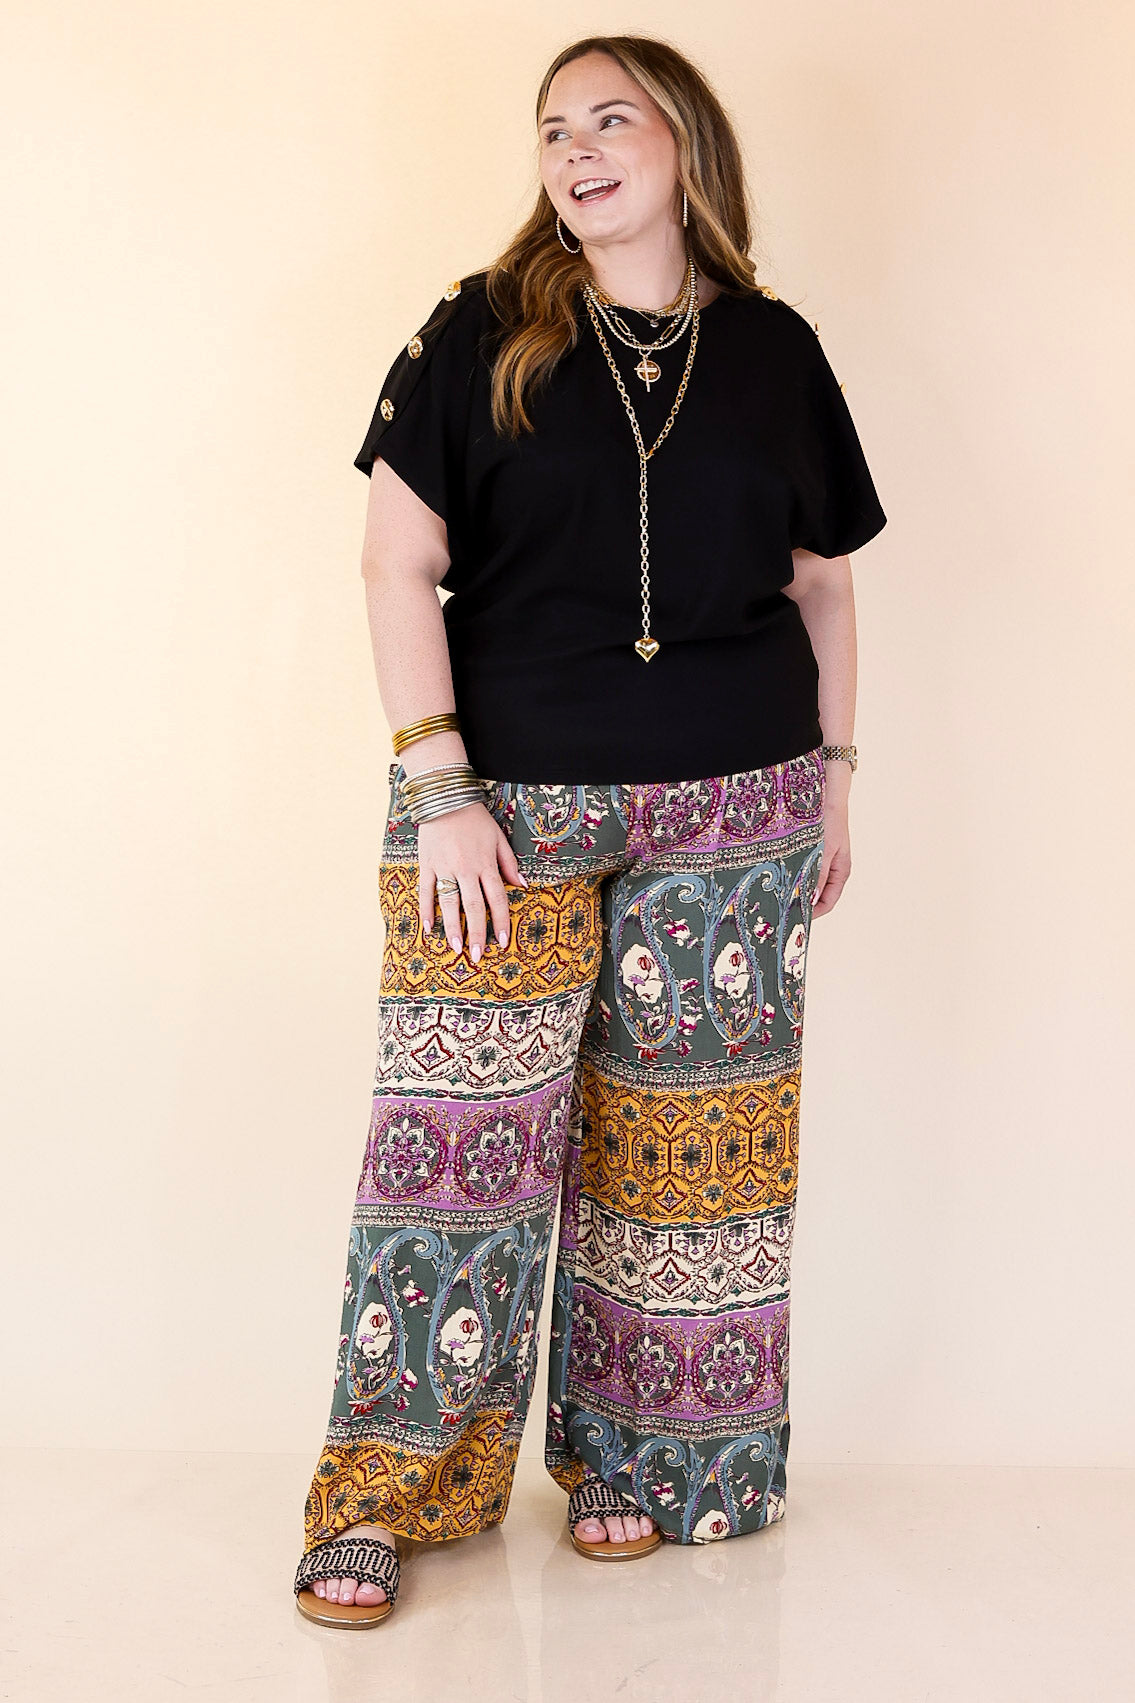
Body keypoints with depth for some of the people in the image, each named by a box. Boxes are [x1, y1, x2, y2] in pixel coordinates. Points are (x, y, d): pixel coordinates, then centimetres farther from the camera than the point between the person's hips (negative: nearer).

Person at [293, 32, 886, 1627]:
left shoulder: (775, 350, 9)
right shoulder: (479, 336, 3)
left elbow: (823, 582, 15)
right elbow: (401, 563, -3)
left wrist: (833, 778, 12)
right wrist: (441, 787, -11)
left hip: (731, 808, 2)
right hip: (507, 795, -2)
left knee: (674, 1131, 5)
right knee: (461, 1119, -4)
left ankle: (635, 1454, 21)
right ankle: (383, 1490, 6)